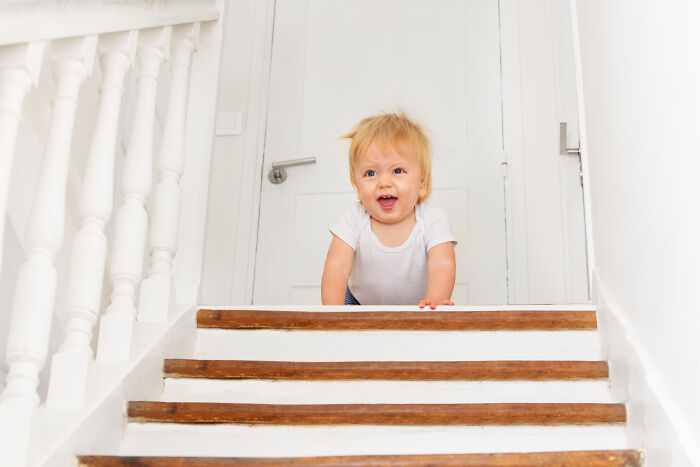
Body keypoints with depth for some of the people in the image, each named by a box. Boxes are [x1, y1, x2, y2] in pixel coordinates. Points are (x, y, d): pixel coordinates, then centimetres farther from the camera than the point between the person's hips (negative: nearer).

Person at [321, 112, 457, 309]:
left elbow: (442, 266, -33)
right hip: (362, 303, 0)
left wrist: (434, 301, -56)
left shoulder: (433, 220, -21)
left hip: (416, 307, 0)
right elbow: (336, 267, -28)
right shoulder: (354, 220, -19)